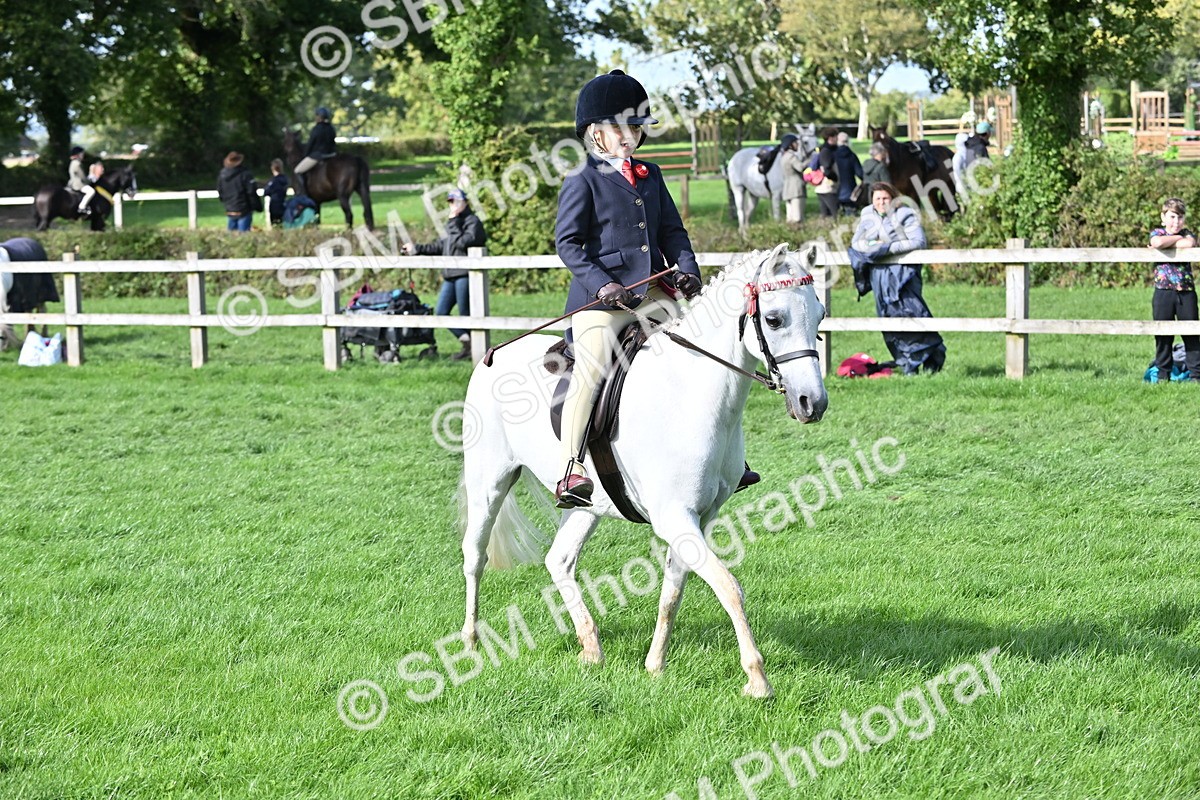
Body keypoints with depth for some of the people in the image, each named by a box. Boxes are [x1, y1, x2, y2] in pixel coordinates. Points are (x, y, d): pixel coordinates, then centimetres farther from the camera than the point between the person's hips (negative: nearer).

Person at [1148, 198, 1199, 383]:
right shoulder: (1157, 233, 5)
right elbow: (1157, 242, -21)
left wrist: (1166, 244, -12)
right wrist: (1178, 238, -7)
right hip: (1163, 291, -1)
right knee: (1163, 335, 3)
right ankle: (1163, 374, 11)